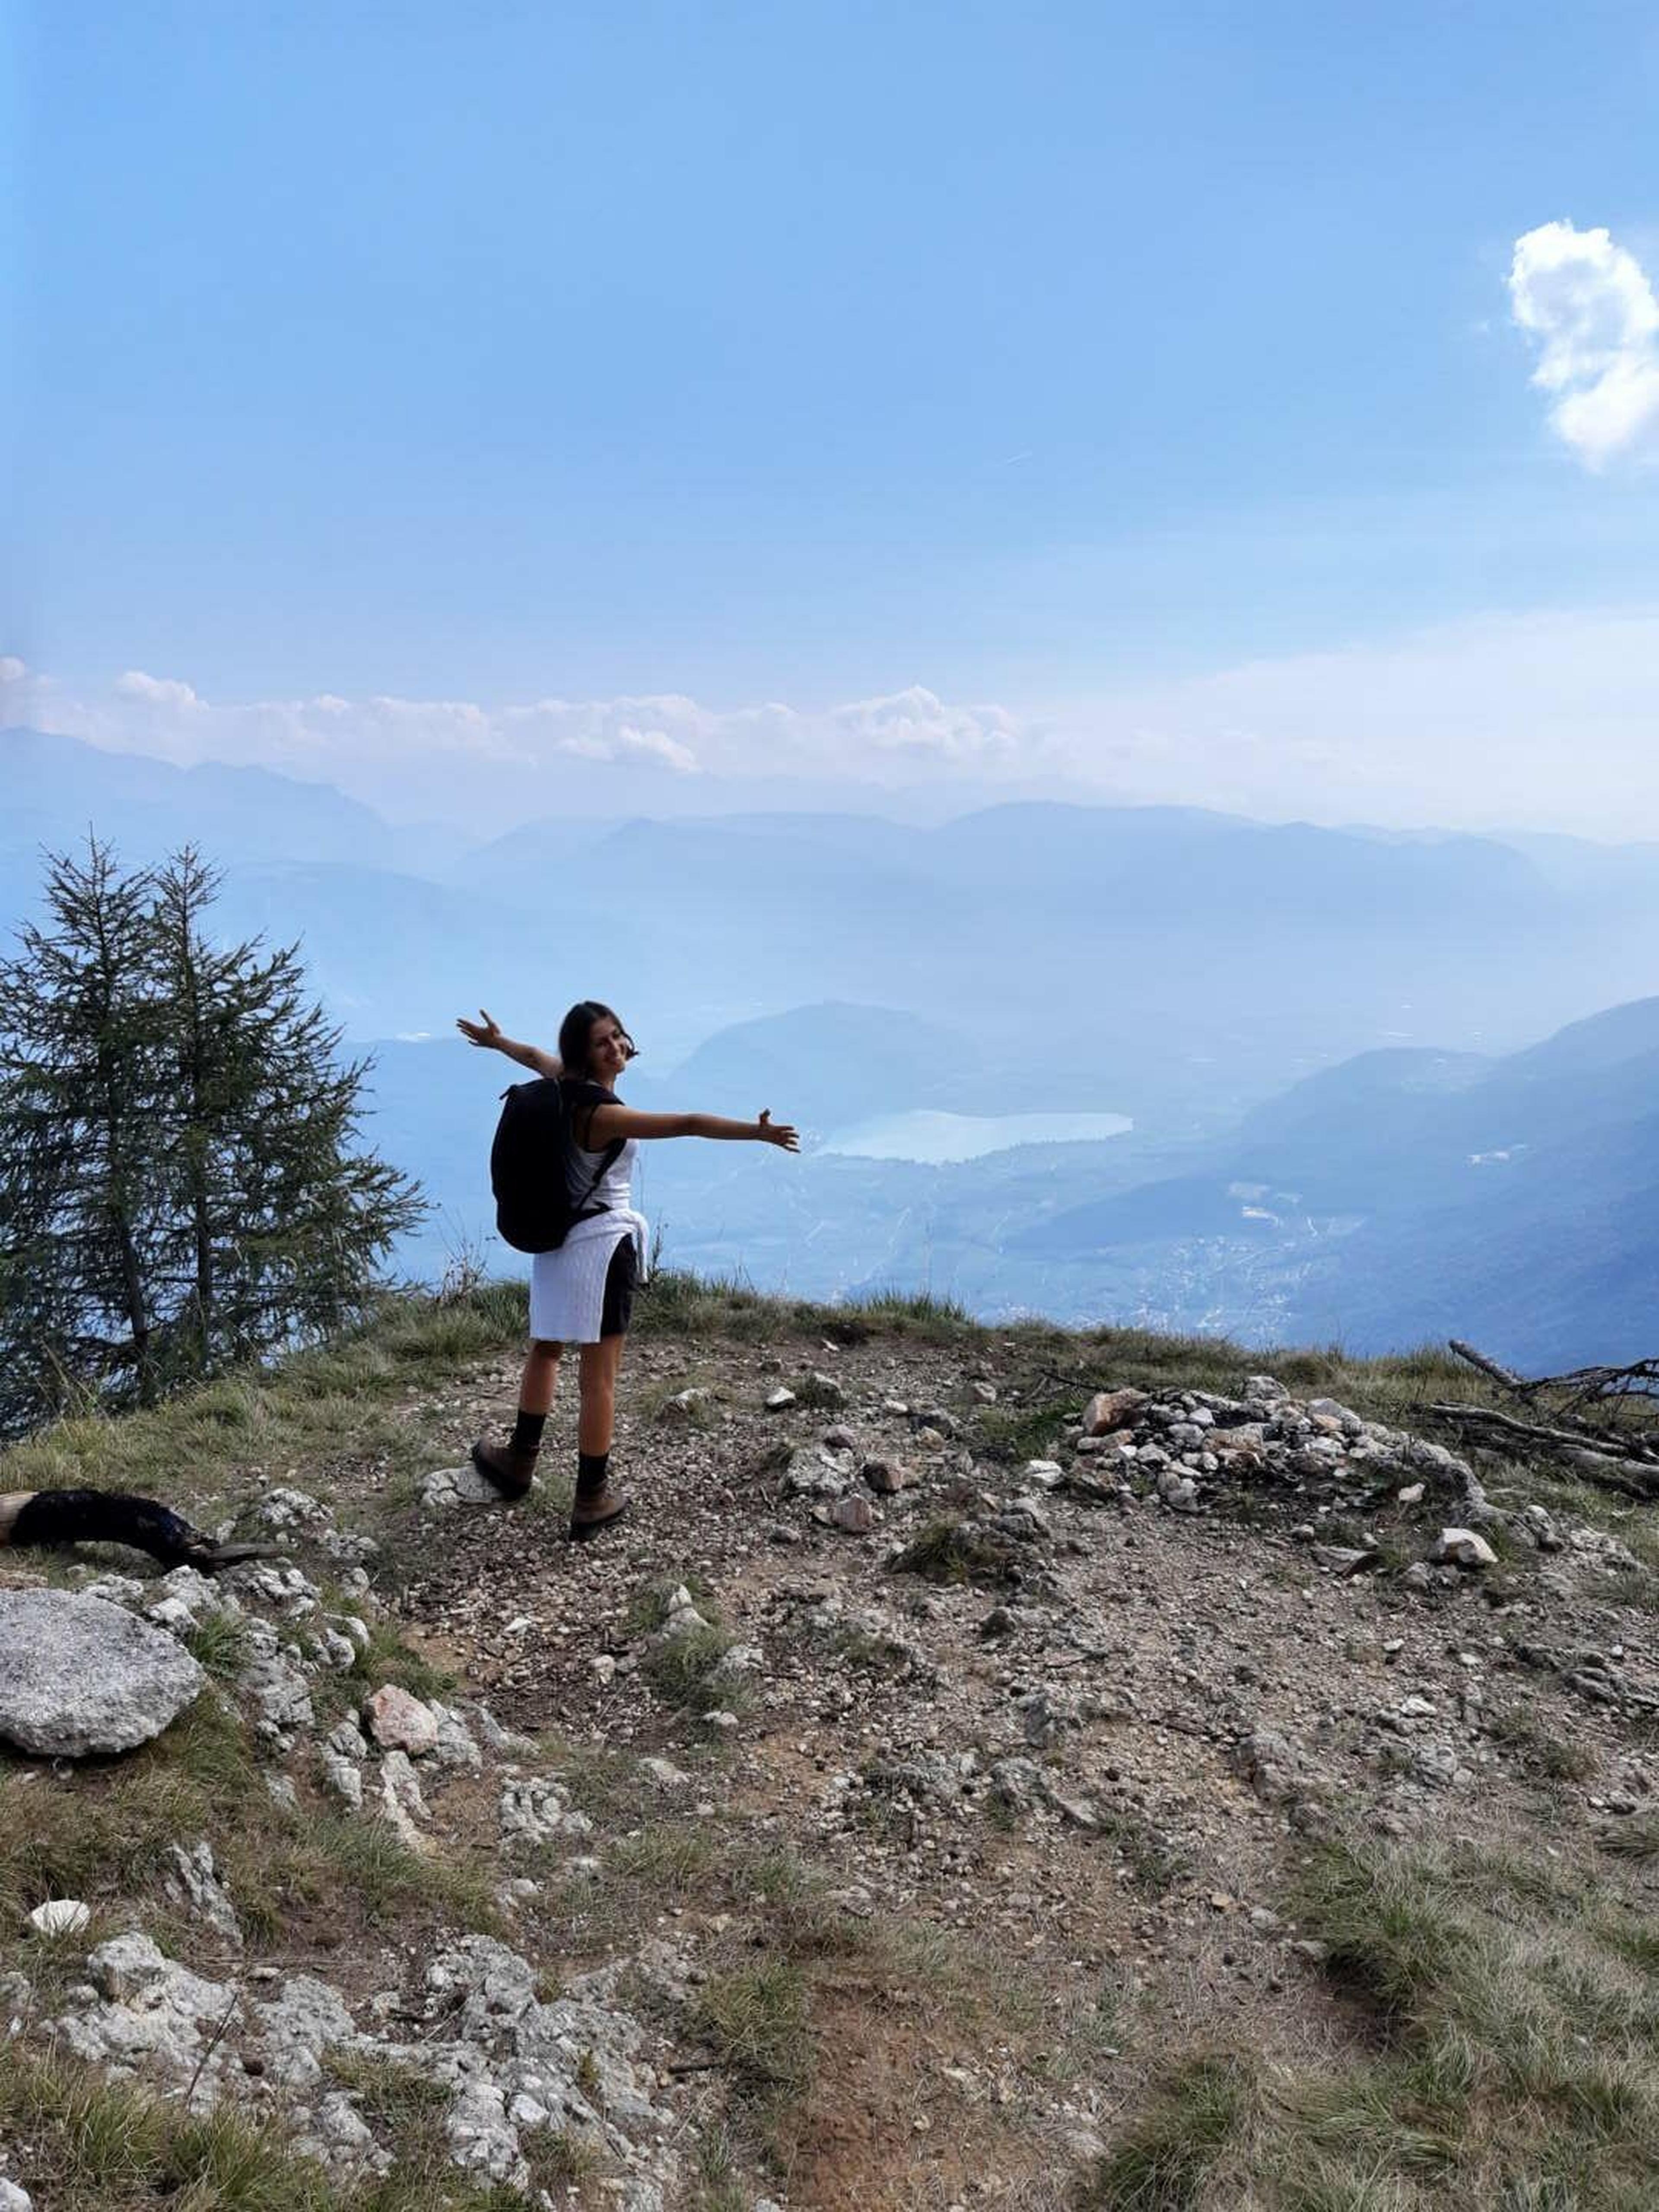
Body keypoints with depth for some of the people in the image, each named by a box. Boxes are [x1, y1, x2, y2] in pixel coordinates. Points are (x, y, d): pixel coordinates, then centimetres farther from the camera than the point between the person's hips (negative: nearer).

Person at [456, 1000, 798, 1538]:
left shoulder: (568, 1085, 3)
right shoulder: (603, 1114, -23)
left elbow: (536, 1057, 27)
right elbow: (688, 1124, -33)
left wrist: (496, 1041, 48)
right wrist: (759, 1133, -38)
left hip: (557, 1241, 9)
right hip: (603, 1246, -9)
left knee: (545, 1349, 26)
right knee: (598, 1377, 0)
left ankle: (519, 1459, 39)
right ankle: (592, 1500, 6)